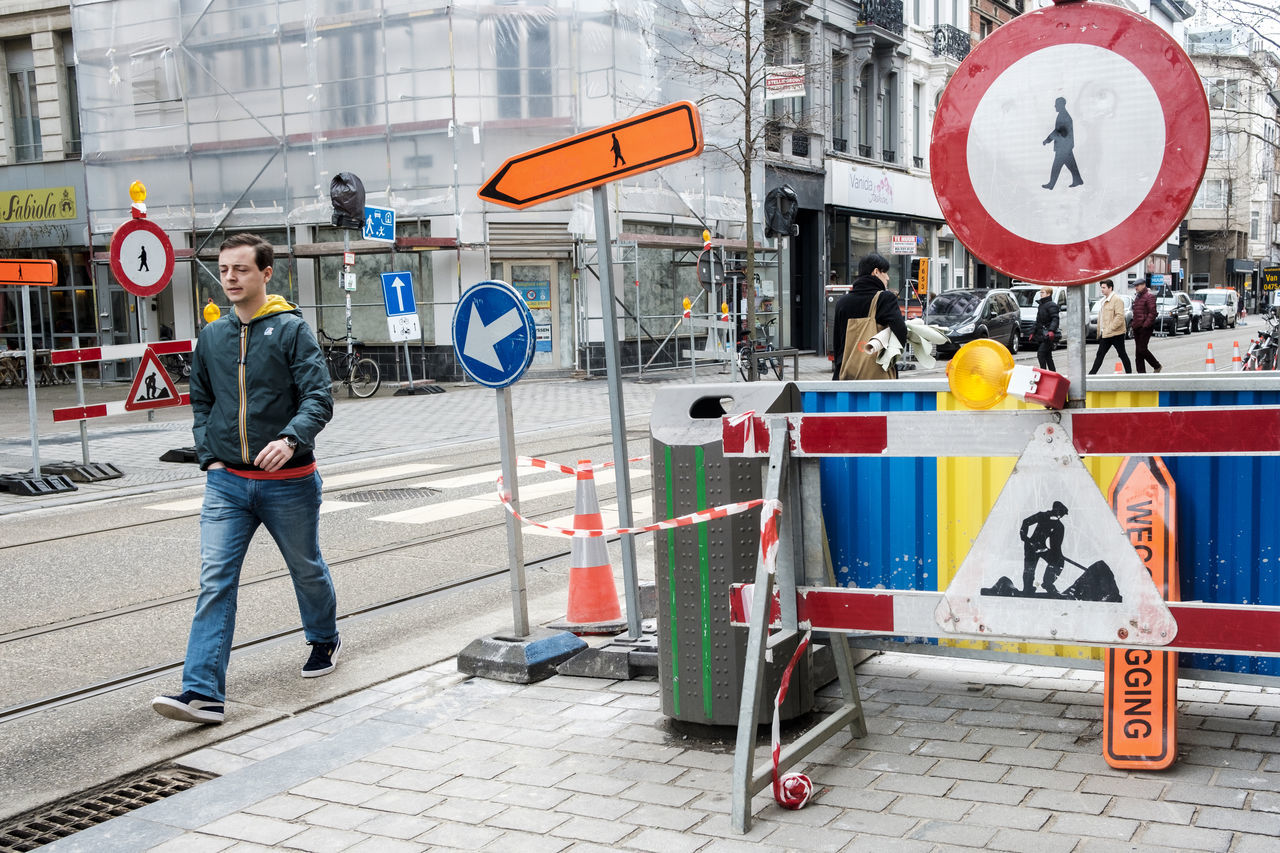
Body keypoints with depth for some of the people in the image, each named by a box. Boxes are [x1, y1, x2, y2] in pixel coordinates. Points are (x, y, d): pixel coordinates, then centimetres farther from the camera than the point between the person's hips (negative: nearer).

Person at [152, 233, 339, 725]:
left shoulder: (292, 329, -6)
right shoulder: (212, 336, 9)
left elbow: (318, 398, -13)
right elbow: (201, 401, 19)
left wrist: (291, 439, -31)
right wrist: (209, 456, 5)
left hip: (288, 481, -3)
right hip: (227, 481, 3)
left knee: (307, 569, 16)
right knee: (215, 582, -8)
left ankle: (325, 639, 43)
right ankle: (203, 692, -12)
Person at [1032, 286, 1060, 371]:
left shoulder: (1051, 305, -9)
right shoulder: (1040, 305, 19)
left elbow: (1055, 319, -20)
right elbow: (1038, 321, 27)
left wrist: (1051, 330, -33)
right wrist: (1033, 332, 24)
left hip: (1048, 336, -9)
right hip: (1042, 335, 9)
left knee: (1041, 354, -17)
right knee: (1047, 356, 12)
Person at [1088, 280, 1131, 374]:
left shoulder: (1117, 300, -12)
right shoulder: (1104, 300, 17)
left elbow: (1120, 317, -21)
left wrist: (1109, 329, -23)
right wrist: (1099, 332, 16)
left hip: (1116, 334, -8)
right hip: (1105, 334, 8)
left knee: (1122, 354, 3)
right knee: (1099, 355, 6)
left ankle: (1129, 373, 13)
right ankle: (1091, 374, 6)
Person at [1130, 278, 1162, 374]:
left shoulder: (1149, 296, -9)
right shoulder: (1138, 297, 19)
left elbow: (1152, 313, -17)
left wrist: (1145, 325, -21)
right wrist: (1134, 324, 15)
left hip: (1145, 327, -9)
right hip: (1137, 327, 9)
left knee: (1142, 349, -12)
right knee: (1138, 351, 6)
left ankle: (1157, 366, 5)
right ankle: (1141, 372, 10)